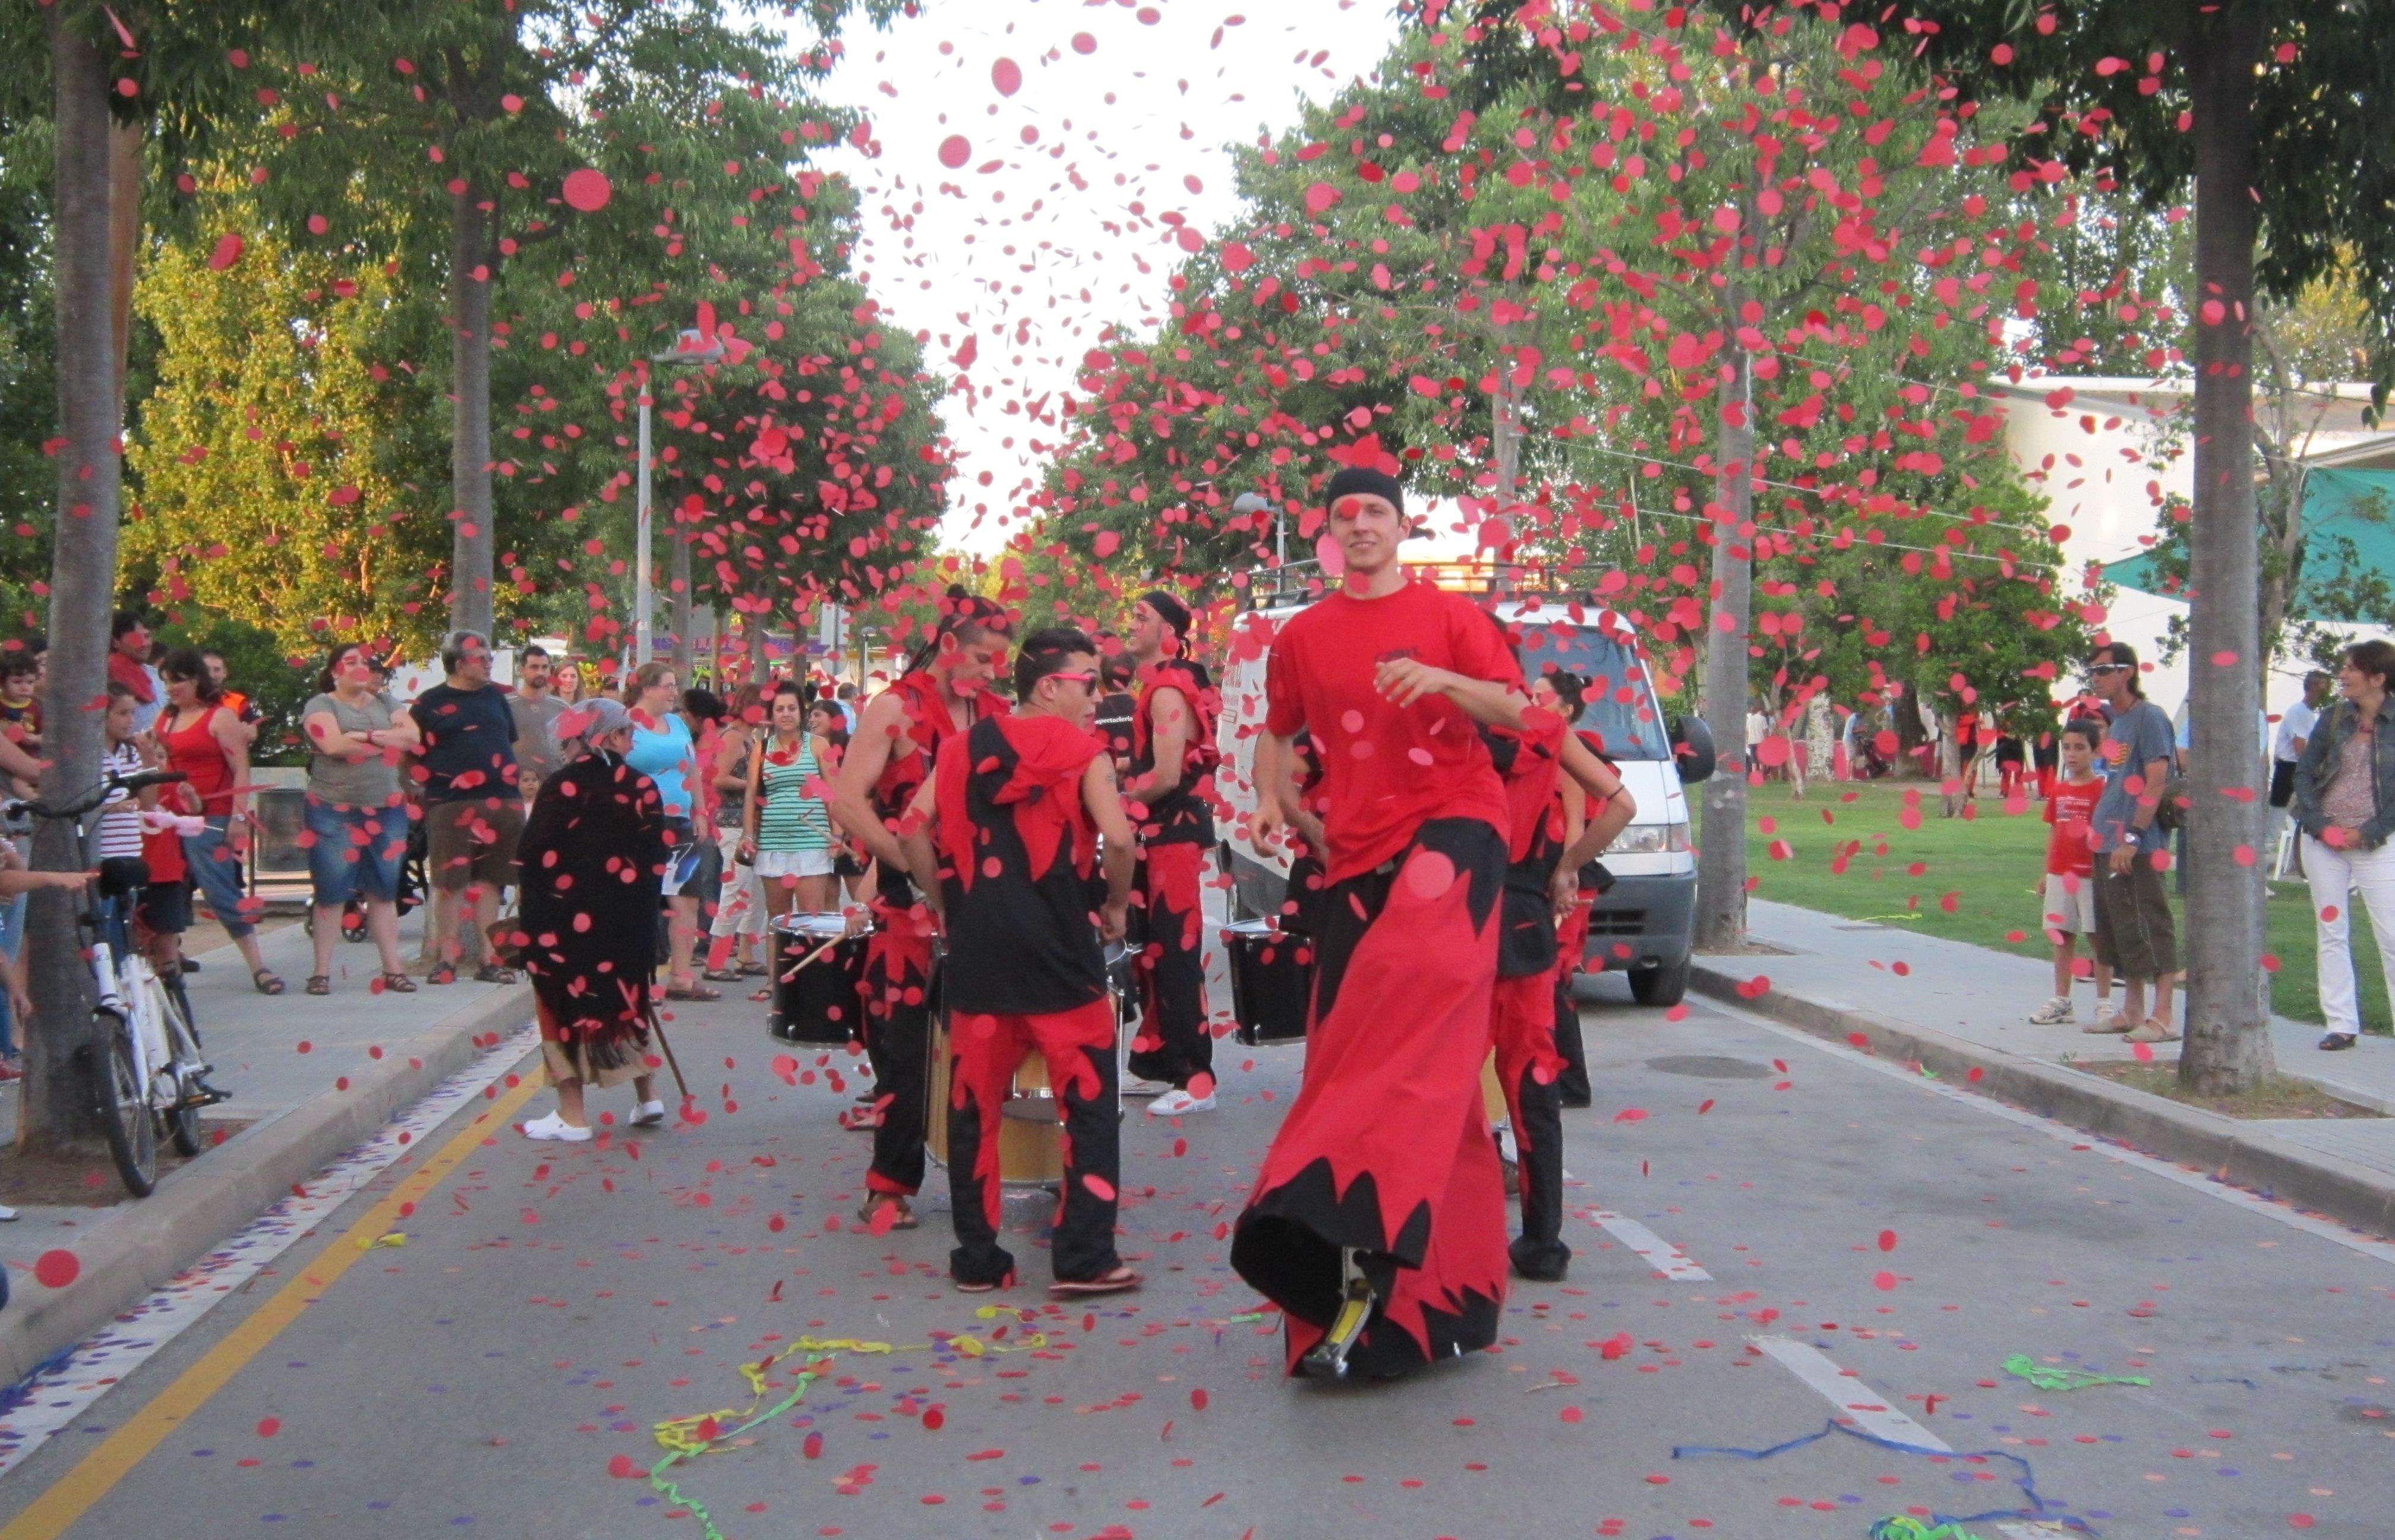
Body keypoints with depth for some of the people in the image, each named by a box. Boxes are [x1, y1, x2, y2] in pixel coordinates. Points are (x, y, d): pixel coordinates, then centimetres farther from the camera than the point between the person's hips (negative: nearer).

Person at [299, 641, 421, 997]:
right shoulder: (321, 705, 0)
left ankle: (393, 969, 7)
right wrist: (388, 742, -9)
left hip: (386, 810, 4)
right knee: (331, 893, -1)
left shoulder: (384, 704, 15)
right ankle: (322, 972, 4)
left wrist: (367, 737, -14)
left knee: (384, 892, 6)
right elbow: (334, 744, -18)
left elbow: (412, 736, -1)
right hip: (335, 812, -4)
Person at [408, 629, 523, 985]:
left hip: (500, 803, 4)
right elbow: (413, 755, 2)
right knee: (450, 882, -1)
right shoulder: (429, 703, 1)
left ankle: (487, 958, 11)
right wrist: (427, 788, -5)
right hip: (451, 805, -4)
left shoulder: (495, 696, 14)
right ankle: (446, 958, 5)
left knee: (489, 880, 7)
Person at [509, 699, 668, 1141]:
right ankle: (646, 1098, 23)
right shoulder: (642, 787, -2)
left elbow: (534, 853, -9)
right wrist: (637, 903, 13)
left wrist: (532, 917, 5)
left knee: (565, 1004, 5)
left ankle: (572, 1116, 5)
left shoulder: (562, 786, -10)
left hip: (566, 919, -4)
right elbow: (656, 859, 1)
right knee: (624, 1000, 20)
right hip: (626, 917, 4)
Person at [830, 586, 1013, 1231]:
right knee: (905, 1045, 1)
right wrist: (915, 864, -19)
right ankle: (892, 1184, 11)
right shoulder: (895, 709, -5)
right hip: (912, 905, -4)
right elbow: (846, 801, -14)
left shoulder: (997, 715, 10)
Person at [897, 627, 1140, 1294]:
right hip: (1057, 948, -4)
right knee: (1089, 1099, 4)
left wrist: (948, 908, 11)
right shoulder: (1083, 752, -1)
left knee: (973, 1104, 10)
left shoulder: (963, 748, 11)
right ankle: (1084, 1257, 1)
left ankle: (977, 1259, 14)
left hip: (975, 946, 4)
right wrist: (1116, 907, 3)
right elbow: (1117, 837, -13)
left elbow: (914, 830, 3)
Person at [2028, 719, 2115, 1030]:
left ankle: (2104, 1004, 6)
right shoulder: (2060, 789, 11)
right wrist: (2047, 873, 16)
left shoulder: (2102, 788, -7)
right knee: (2062, 937, 11)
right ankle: (2061, 1002, 18)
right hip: (2060, 873, 6)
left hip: (2091, 874, -6)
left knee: (2098, 938, 0)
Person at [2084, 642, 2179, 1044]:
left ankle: (2163, 1018, -5)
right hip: (2108, 844, 9)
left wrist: (2132, 837, -21)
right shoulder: (2115, 720, 16)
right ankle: (2133, 1010, 24)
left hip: (2138, 846, -9)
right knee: (2116, 929, 14)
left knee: (2149, 929, -7)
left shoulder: (2149, 717, -10)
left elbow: (2157, 779, -17)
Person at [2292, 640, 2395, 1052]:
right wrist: (2319, 825, -6)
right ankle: (2341, 1024, 11)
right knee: (2331, 933, 5)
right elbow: (2304, 772, 7)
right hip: (2324, 842, 3)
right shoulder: (2333, 718, 5)